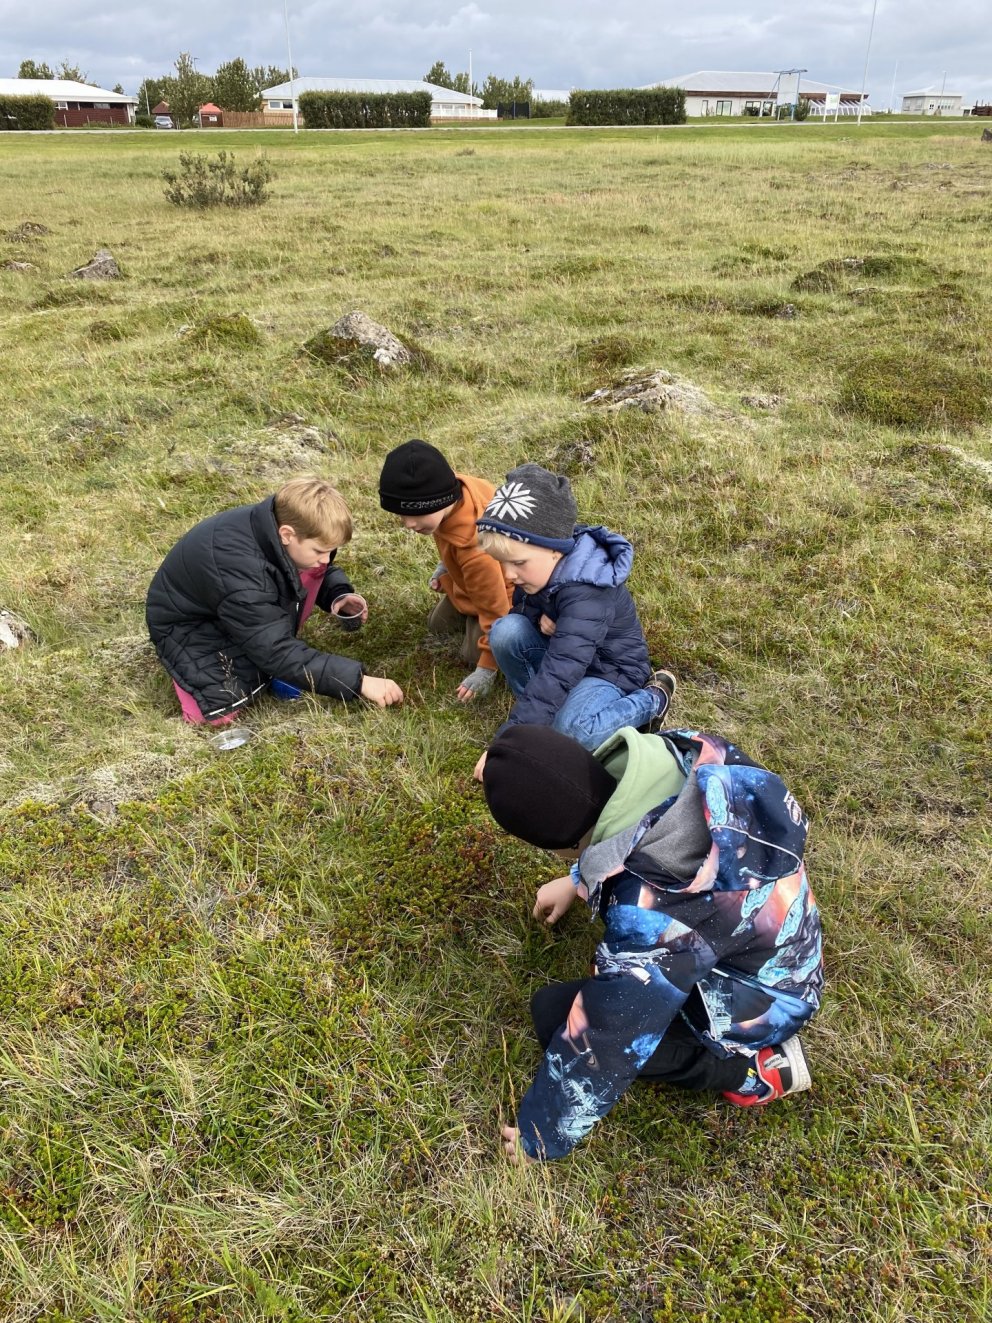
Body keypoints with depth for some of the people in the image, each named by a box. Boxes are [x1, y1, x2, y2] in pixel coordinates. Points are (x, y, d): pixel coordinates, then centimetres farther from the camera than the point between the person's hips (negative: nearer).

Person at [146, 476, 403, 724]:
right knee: (221, 709, -26)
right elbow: (279, 654, -35)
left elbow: (323, 570, 3)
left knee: (309, 567, -16)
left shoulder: (276, 526, -19)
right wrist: (358, 681, -36)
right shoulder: (240, 574, -39)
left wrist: (339, 594, -19)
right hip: (186, 621, -6)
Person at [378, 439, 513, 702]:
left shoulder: (475, 546, -49)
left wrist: (487, 667, -26)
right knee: (438, 625, 22)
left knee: (472, 657, -2)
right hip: (467, 579, 8)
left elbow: (494, 606, -35)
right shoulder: (452, 487, -28)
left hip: (499, 593, -8)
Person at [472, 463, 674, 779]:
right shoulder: (539, 563, -14)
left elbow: (557, 674, -45)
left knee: (570, 732, -33)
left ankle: (652, 699, -6)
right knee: (505, 630, -23)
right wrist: (539, 616, -22)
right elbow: (521, 605, 6)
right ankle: (531, 703, -1)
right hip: (560, 649, 6)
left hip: (608, 668, -6)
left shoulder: (586, 595, -38)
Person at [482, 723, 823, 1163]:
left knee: (555, 1014, -6)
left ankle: (745, 1068, 0)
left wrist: (541, 1134, -8)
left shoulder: (651, 911, -41)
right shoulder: (683, 753, -22)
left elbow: (600, 1040, -26)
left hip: (753, 1006, -7)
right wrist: (578, 880, 16)